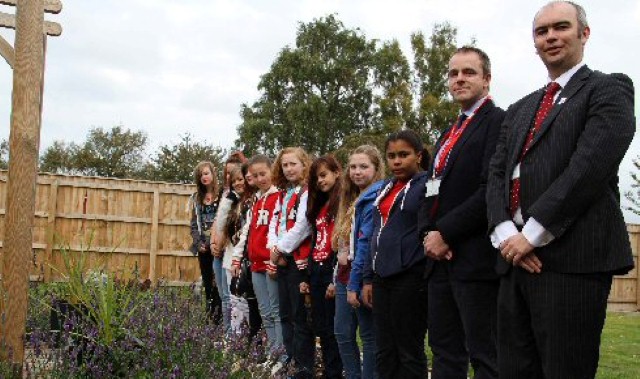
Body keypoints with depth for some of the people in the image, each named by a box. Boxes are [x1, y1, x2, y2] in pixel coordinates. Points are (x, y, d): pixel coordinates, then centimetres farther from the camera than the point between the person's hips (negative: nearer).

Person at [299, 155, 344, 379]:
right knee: (321, 329, 11)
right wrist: (307, 278, 17)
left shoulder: (343, 203, -7)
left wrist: (337, 279, -18)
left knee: (333, 329, -3)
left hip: (332, 270, -8)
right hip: (316, 271, 8)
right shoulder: (319, 206, 18)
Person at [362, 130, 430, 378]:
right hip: (382, 278, 7)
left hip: (411, 278, -7)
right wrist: (368, 278, 16)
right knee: (384, 352, 11)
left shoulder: (427, 185, -6)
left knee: (410, 351, 1)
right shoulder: (385, 188, 16)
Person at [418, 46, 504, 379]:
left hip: (476, 260, -8)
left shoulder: (498, 122, -7)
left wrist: (446, 233, -15)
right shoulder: (448, 134, 21)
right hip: (441, 258, 9)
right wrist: (428, 233, 0)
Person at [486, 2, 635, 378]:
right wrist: (506, 233, -5)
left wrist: (532, 233, -14)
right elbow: (497, 175, 13)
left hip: (573, 259, -6)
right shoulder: (519, 110, 24)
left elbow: (591, 165, -12)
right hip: (517, 257, 6)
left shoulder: (609, 89, 3)